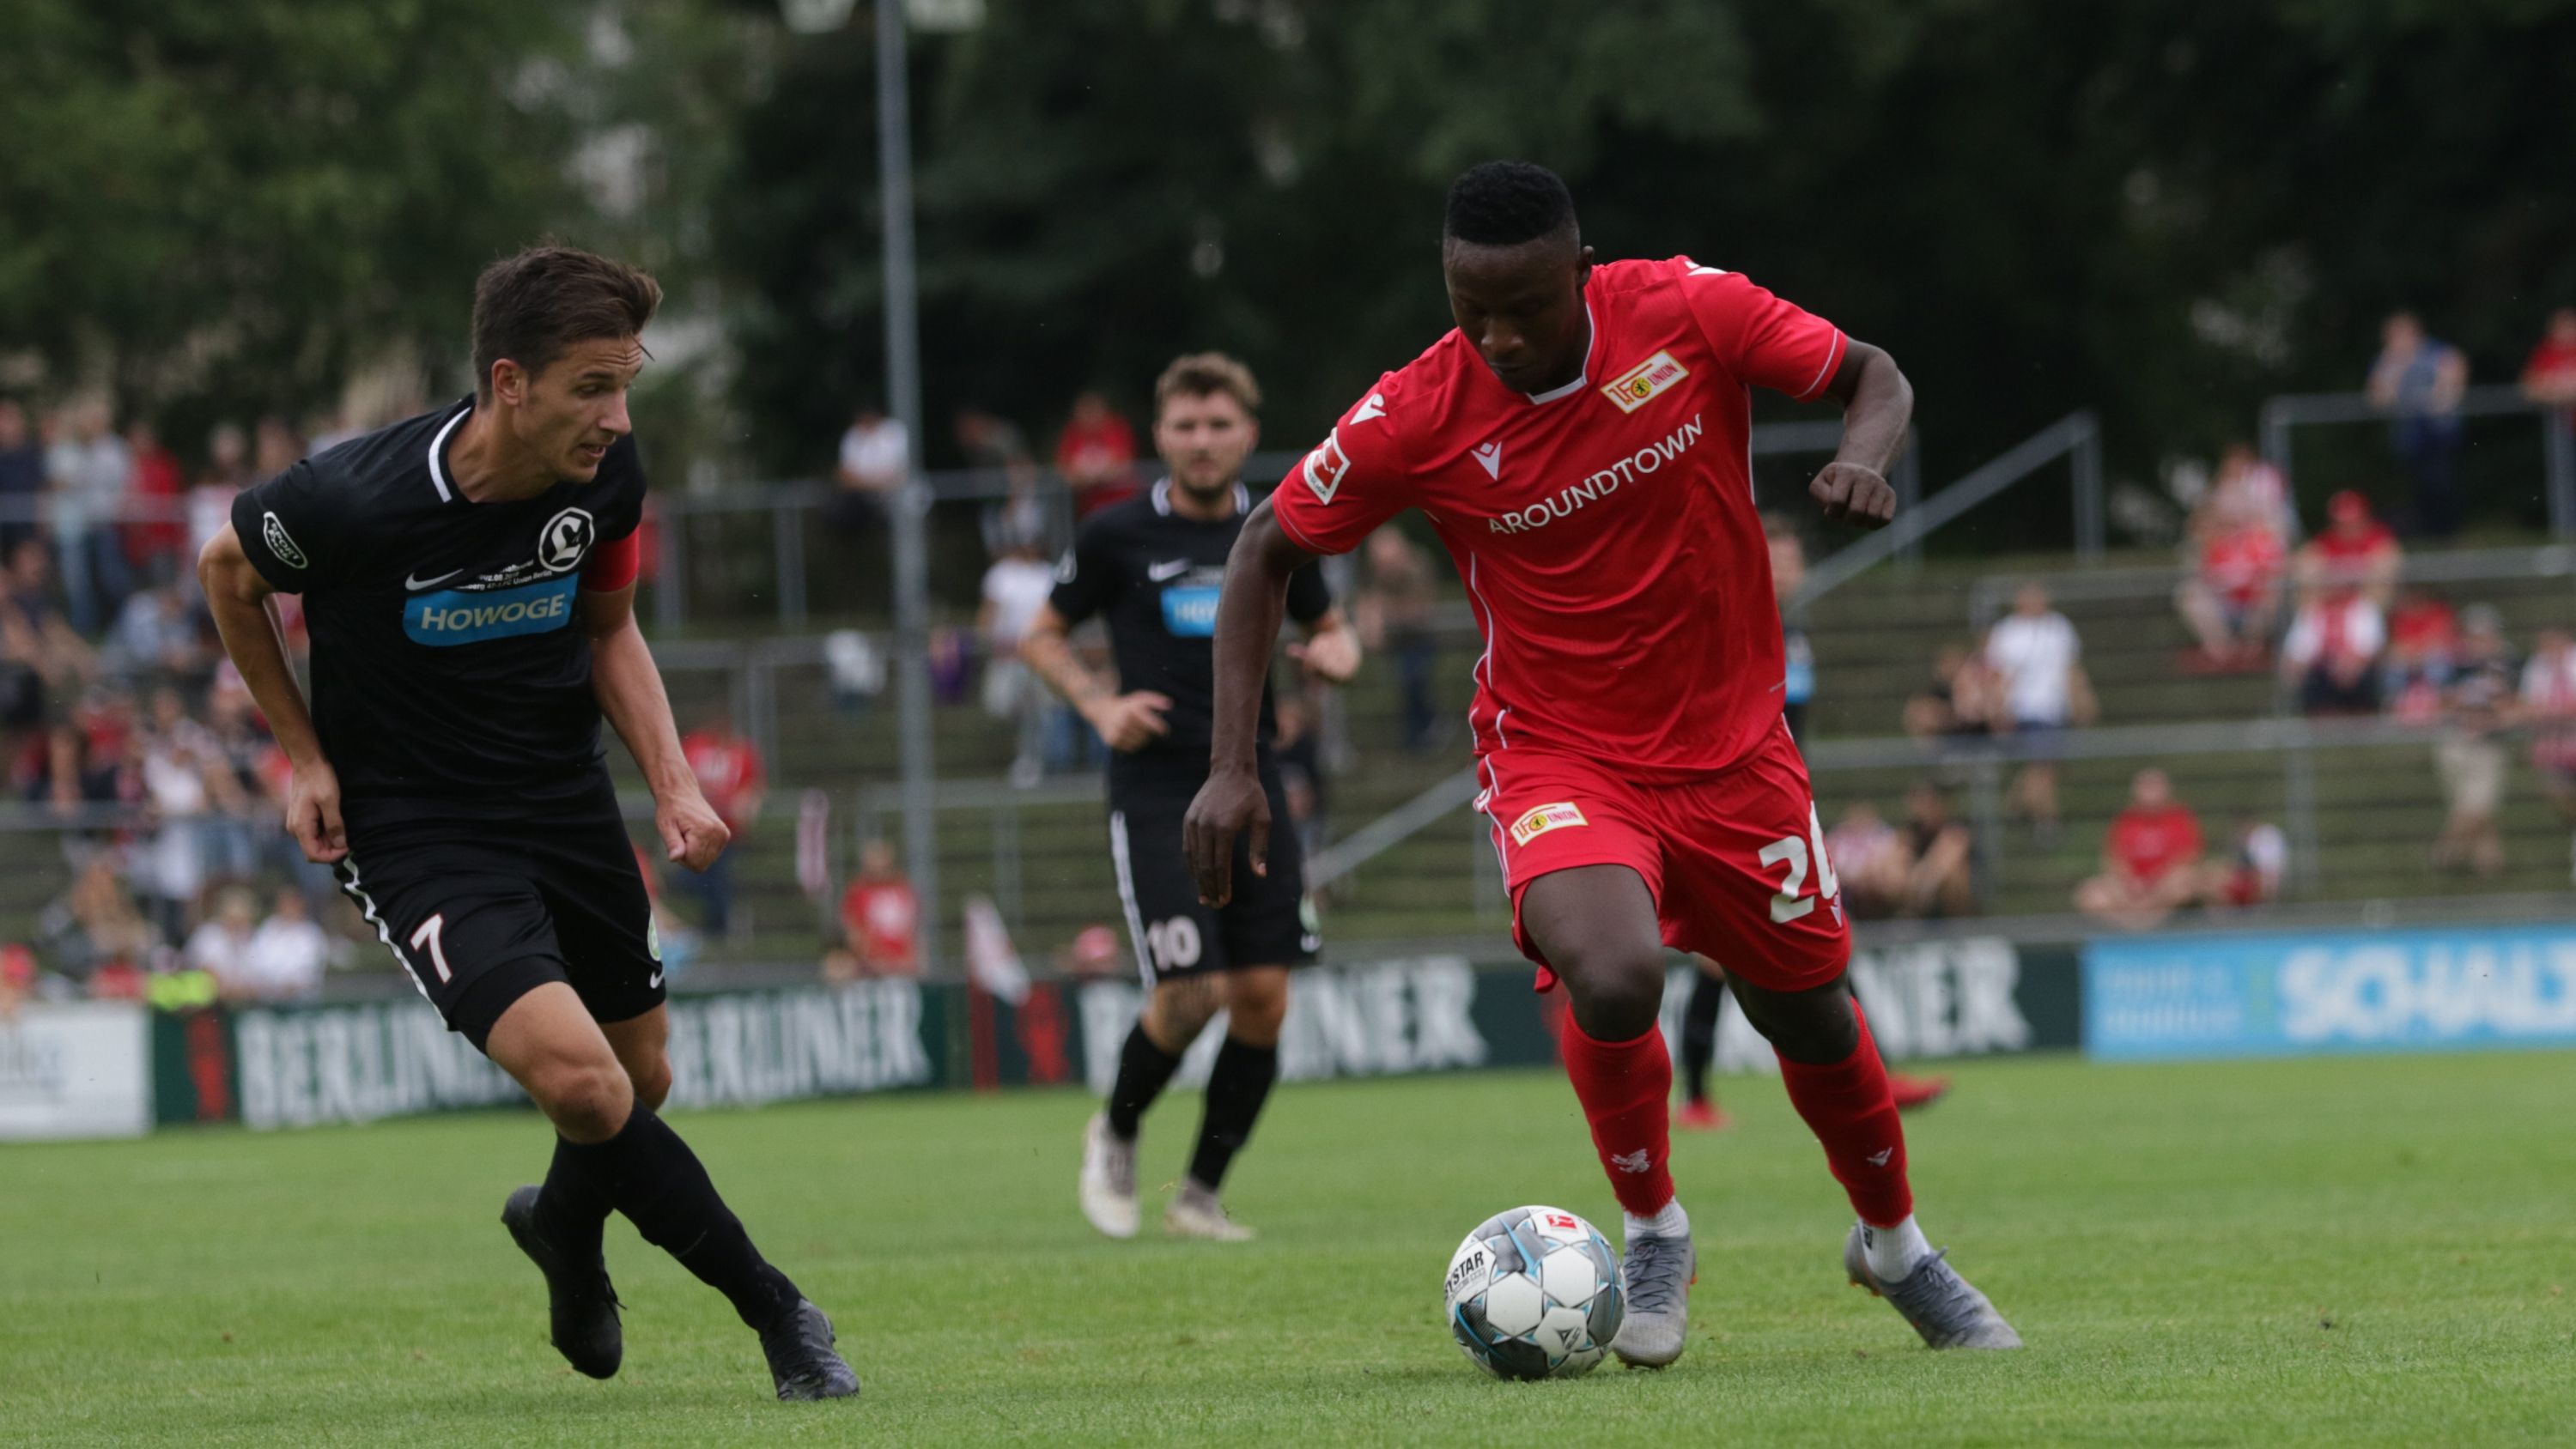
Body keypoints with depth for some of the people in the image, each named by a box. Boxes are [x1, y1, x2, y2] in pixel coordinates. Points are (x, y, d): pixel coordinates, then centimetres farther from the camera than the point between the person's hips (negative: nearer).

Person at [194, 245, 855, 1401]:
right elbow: (227, 573, -3)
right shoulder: (356, 501, -25)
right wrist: (306, 756, -3)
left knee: (642, 1087, 14)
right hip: (412, 827, -5)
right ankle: (776, 1312, -9)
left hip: (566, 803, 5)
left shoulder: (605, 474, -11)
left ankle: (564, 1228, 49)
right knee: (579, 1080, -23)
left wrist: (673, 782, -3)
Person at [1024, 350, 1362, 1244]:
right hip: (1156, 792, -4)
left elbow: (1330, 628, 22)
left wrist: (1338, 655, -2)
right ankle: (1116, 1135, 16)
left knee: (1262, 998, -3)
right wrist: (1100, 704, -7)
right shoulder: (1118, 536, -1)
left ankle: (1201, 1196, 11)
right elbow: (1041, 636, 10)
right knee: (1189, 995, -14)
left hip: (1252, 791, 4)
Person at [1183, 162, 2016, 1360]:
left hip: (1731, 748, 2)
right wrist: (1233, 764, -10)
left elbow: (1872, 378, -1)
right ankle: (1651, 1235, -1)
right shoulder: (1417, 417, -17)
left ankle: (1895, 1247, 44)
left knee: (1810, 1013, 13)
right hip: (1557, 756, -2)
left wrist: (1865, 460, -24)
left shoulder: (1688, 311, -15)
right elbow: (1268, 550, -3)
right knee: (1614, 980, -29)